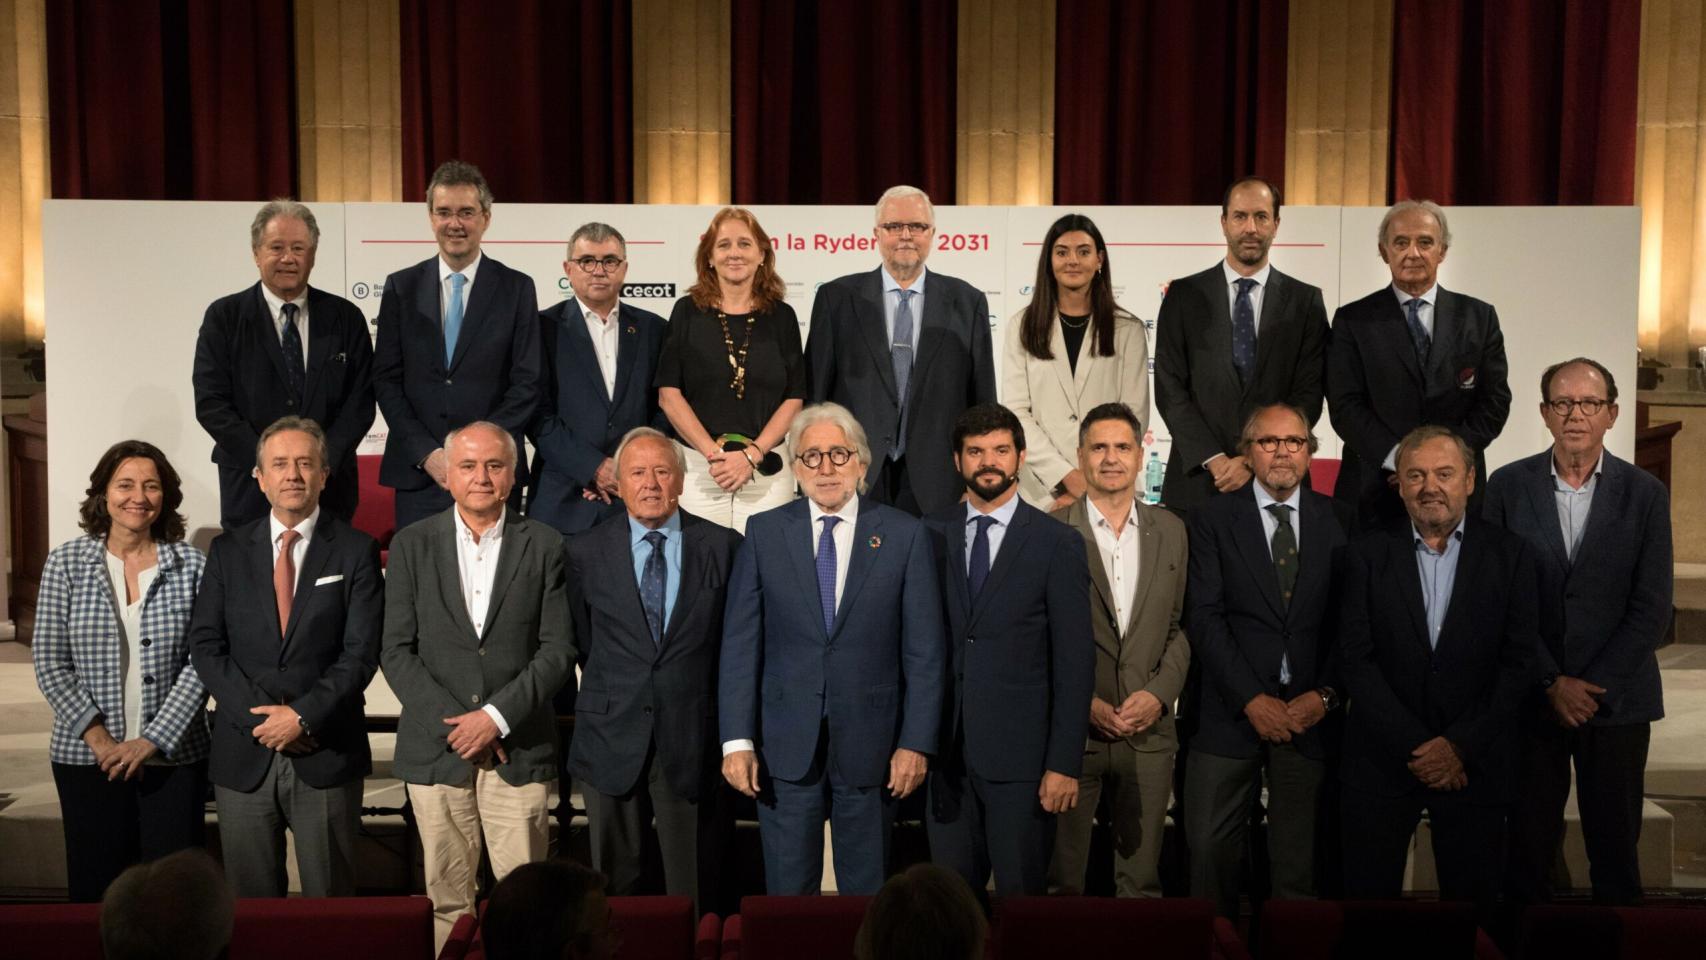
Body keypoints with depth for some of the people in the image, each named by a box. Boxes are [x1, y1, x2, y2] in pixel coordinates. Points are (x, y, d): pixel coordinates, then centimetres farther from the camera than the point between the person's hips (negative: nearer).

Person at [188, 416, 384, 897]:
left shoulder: (356, 550, 0)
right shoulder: (228, 550, 8)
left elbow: (361, 652, -6)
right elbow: (205, 645, 2)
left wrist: (303, 716, -14)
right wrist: (259, 716, -9)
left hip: (326, 755, -2)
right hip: (244, 756, 2)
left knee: (330, 902, 6)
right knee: (249, 903, 10)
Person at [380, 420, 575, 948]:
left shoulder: (544, 546, 3)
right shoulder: (412, 545, 6)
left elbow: (558, 649, -1)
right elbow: (396, 651, 2)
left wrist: (496, 717, -11)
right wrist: (453, 723, -7)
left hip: (518, 747, -1)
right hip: (436, 747, 1)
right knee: (445, 897, 5)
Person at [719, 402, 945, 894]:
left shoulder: (904, 535, 0)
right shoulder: (764, 533, 2)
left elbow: (925, 650, -1)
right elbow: (740, 644, 0)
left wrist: (916, 742, -5)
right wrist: (737, 740, -6)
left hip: (871, 741, 0)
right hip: (786, 744, 1)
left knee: (867, 892, 11)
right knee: (787, 892, 9)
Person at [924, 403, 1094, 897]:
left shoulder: (1058, 543, -2)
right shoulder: (931, 534, 6)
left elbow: (1074, 662, -4)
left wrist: (1065, 763, -9)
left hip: (1020, 751, -2)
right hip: (945, 748, 3)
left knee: (1021, 893, 6)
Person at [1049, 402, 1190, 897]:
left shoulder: (1170, 530, 9)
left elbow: (1182, 626, 10)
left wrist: (1159, 692, -5)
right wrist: (1083, 703, -10)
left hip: (1149, 731, 3)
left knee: (1142, 879, 11)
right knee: (1061, 878, 6)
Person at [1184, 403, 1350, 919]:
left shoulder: (1337, 521, 8)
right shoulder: (1213, 518, 3)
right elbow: (1205, 618, -4)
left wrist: (1325, 693, -7)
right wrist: (1251, 699, -11)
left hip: (1309, 714, 1)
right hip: (1231, 714, -1)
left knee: (1299, 858, 7)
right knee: (1210, 847, 0)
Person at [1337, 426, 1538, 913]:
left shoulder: (1510, 554, 3)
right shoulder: (1367, 555, 2)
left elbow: (1519, 661, -2)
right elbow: (1356, 661, -3)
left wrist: (1459, 745, -9)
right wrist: (1416, 746, -10)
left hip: (1474, 761, 0)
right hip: (1382, 759, 0)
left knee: (1473, 900, 8)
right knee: (1368, 896, 5)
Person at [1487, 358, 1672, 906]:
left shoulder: (1645, 494, 1)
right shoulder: (1508, 486, 0)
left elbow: (1652, 609, -2)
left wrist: (1594, 686, -10)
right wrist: (1553, 683, -9)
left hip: (1618, 698, 0)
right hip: (1531, 697, 0)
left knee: (1615, 846, 8)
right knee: (1528, 845, 6)